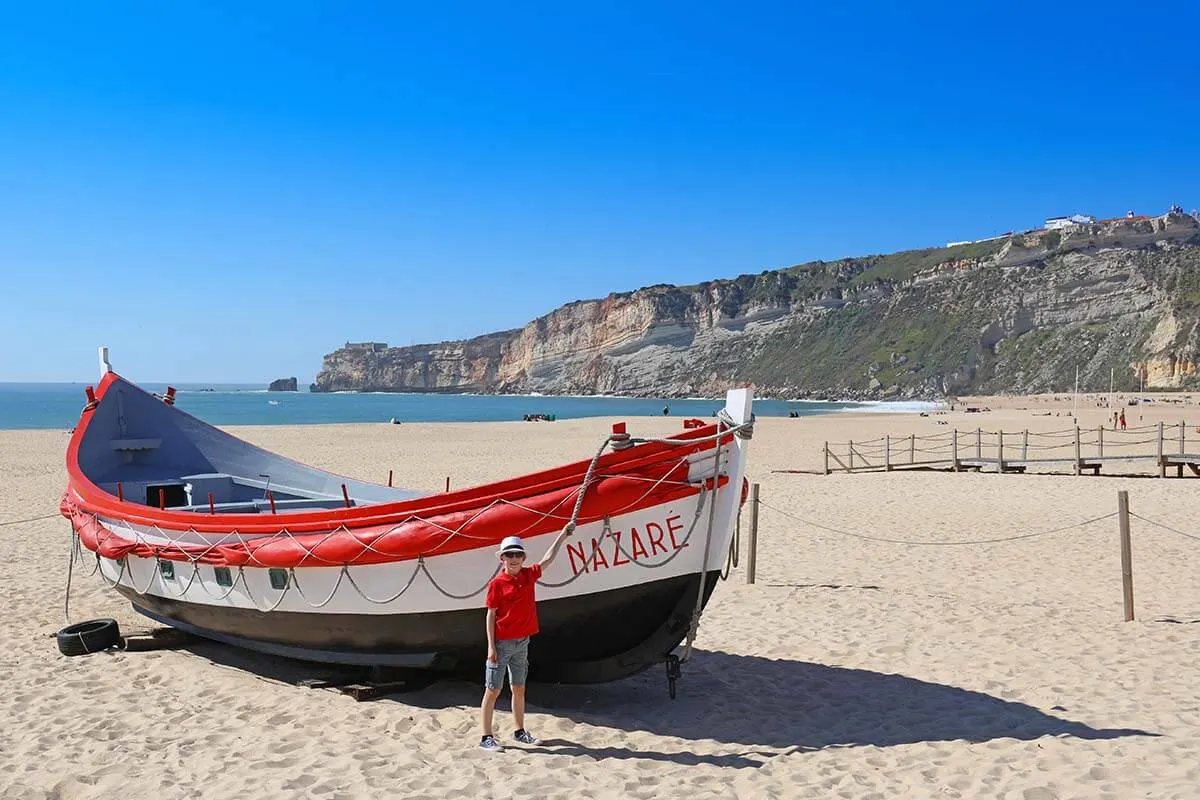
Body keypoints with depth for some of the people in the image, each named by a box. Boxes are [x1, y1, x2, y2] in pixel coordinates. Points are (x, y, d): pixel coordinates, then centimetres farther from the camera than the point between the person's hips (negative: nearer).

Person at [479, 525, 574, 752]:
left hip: (522, 642, 6)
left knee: (519, 689, 15)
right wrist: (491, 646, -13)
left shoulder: (529, 575, 5)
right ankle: (486, 737, 4)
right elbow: (491, 615, -9)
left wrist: (562, 535, 16)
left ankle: (520, 731, 27)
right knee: (493, 690, -1)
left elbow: (548, 559, 16)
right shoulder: (497, 583, -10)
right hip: (502, 643, -6)